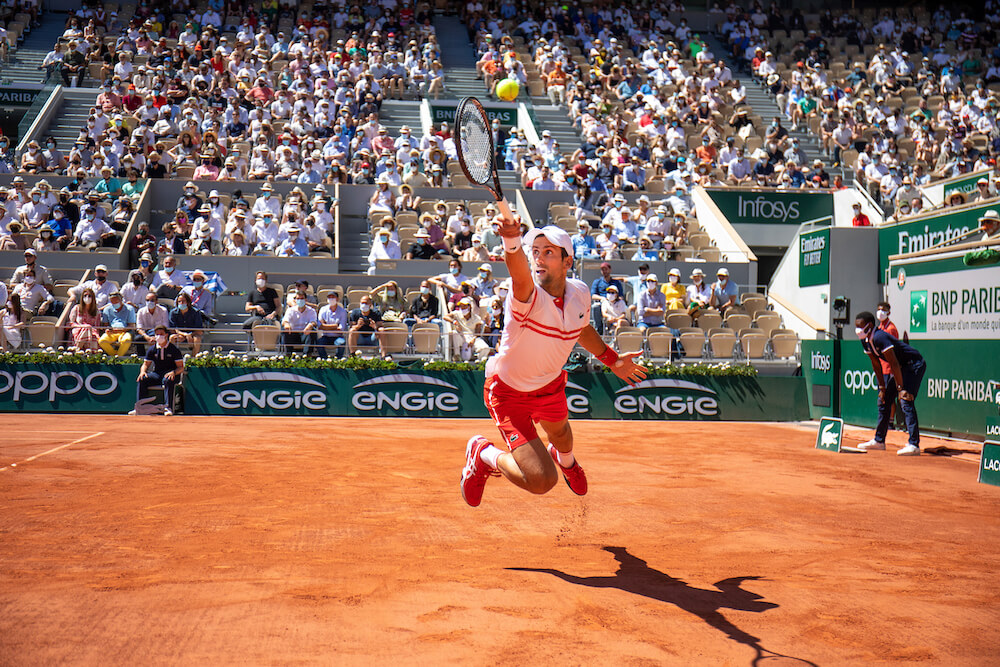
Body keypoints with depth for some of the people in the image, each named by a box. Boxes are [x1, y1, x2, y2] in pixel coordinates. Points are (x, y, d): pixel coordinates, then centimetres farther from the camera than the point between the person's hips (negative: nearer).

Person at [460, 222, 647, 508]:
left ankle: (564, 459, 75)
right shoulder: (528, 296, -33)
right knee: (541, 480, -19)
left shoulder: (580, 293, -13)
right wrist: (512, 241, -80)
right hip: (509, 392, -6)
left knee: (561, 436, 36)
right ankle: (484, 454, 11)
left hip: (551, 385, 6)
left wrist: (612, 360, 20)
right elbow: (519, 272, -59)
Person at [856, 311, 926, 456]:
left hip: (915, 364, -10)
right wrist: (882, 387, 8)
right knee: (884, 400, 11)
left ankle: (914, 445, -22)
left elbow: (894, 363, -28)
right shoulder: (865, 341, 1)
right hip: (902, 367, 10)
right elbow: (876, 365, 9)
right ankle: (879, 441, 21)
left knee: (905, 401, -21)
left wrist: (900, 388, -27)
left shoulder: (879, 338, -28)